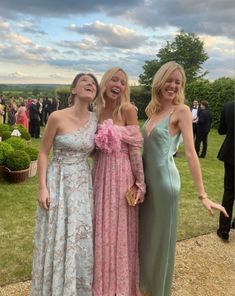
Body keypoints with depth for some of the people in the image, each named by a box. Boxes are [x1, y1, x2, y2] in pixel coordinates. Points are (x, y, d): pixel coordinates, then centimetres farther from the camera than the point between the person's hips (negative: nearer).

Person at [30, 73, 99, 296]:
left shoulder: (96, 120, 0)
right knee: (56, 239, 7)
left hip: (83, 184, 4)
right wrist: (42, 188, -11)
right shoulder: (57, 117, -13)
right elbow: (43, 153, -8)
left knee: (80, 238, 13)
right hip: (58, 182, -4)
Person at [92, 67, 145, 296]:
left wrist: (140, 183, -11)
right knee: (101, 229, 15)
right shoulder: (96, 110, 5)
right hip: (100, 173, 5)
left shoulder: (127, 110, -9)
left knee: (119, 230, 9)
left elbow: (135, 148, -11)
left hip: (121, 174, -4)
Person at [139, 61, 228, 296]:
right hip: (146, 178, 7)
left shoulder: (181, 111, -12)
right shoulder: (153, 110, 8)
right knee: (145, 233, 20)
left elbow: (190, 153, -18)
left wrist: (202, 195, -20)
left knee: (161, 237, 9)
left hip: (164, 180, -7)